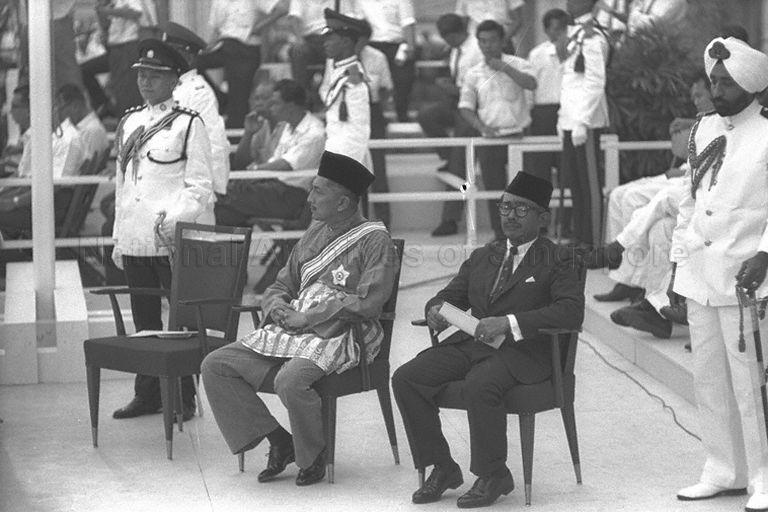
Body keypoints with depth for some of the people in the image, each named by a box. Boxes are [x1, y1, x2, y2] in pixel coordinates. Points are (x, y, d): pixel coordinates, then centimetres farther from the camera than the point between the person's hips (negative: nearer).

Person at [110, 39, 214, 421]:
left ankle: (184, 399, 6)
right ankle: (147, 394, 21)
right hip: (134, 241, 6)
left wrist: (174, 220, -22)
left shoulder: (189, 124, -4)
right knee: (144, 321, 12)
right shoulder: (128, 123, 14)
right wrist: (119, 239, 15)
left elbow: (199, 186, -8)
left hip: (173, 241, -6)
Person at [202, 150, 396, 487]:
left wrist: (307, 317, -15)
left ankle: (312, 456, -8)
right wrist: (279, 308, -1)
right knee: (215, 365, -7)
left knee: (290, 382, -36)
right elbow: (280, 286, 24)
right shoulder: (316, 232, 18)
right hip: (291, 331, 8)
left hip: (337, 337, -8)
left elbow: (367, 303, -17)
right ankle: (278, 441, -3)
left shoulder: (374, 240, -5)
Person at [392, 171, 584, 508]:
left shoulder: (557, 262, 2)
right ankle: (442, 468, -5)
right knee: (406, 378, -15)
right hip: (469, 343, 6)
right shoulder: (481, 257, 22)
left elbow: (571, 312, -13)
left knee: (479, 386, -36)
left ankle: (492, 476, -17)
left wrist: (509, 323, -22)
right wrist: (436, 310, -4)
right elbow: (450, 295, 24)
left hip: (521, 351, -6)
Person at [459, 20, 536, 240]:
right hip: (490, 140, 2)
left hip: (518, 135, -2)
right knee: (494, 189, 4)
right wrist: (482, 127, -9)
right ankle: (500, 235, 14)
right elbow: (465, 108, 7)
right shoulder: (473, 74, 7)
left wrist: (504, 68, -19)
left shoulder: (516, 64, 2)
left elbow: (531, 84, -16)